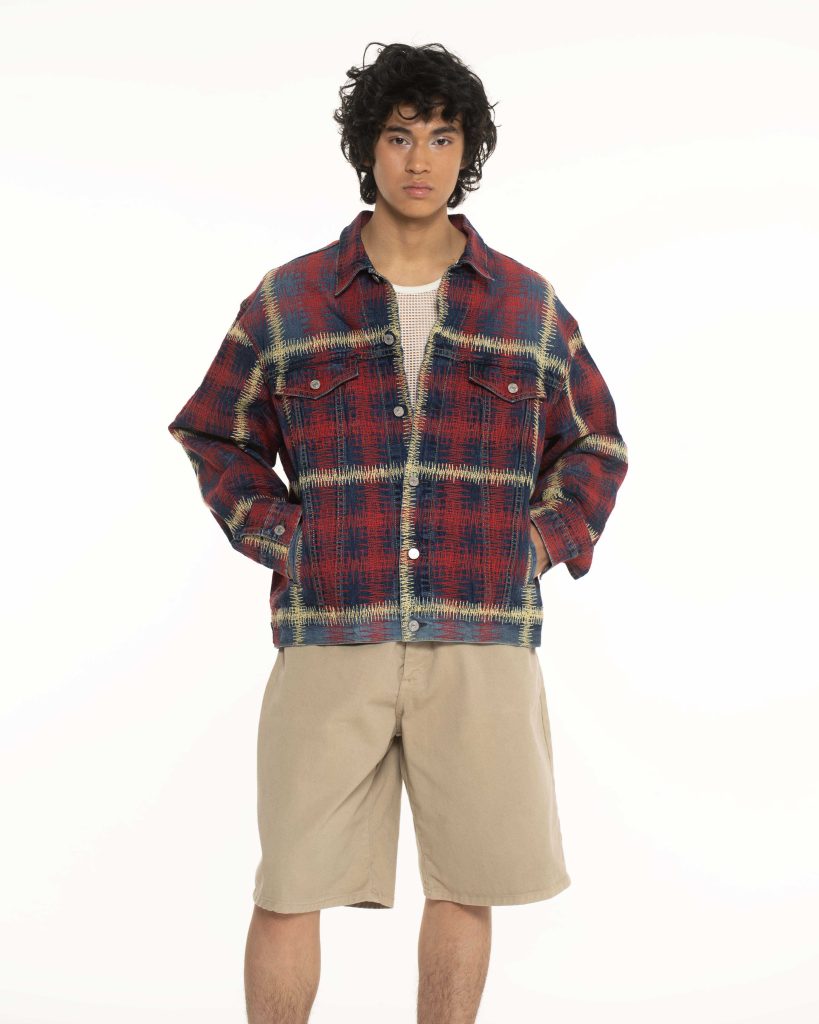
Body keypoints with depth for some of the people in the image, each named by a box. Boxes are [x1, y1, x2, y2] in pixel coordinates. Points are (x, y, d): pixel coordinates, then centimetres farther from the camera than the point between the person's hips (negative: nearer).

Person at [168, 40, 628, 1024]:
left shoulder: (530, 307, 7)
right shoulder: (285, 302, 5)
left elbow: (594, 446, 18)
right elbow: (217, 437, 15)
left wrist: (540, 546, 4)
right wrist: (280, 540, 1)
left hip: (483, 642, 1)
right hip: (329, 637, -1)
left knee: (466, 882, 8)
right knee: (288, 888, 2)